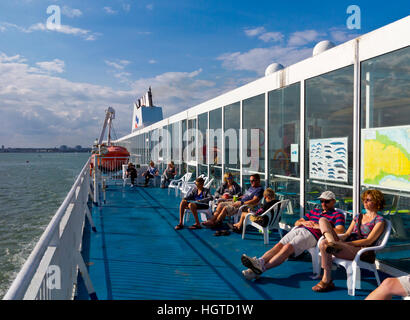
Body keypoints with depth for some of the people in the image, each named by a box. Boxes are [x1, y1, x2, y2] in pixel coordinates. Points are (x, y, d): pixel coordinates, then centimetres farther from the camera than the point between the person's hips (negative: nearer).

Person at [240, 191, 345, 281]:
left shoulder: (338, 215, 15)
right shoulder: (314, 211, 33)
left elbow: (339, 231, -4)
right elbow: (297, 222, 30)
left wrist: (320, 227, -6)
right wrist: (304, 222, 7)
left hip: (312, 234, -6)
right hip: (297, 229, 6)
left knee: (287, 248, -28)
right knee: (279, 245, -21)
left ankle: (262, 268, -41)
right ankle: (260, 261, -39)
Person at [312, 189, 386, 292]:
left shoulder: (379, 220, 5)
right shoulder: (358, 217, 26)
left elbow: (369, 241, -8)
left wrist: (345, 244, -17)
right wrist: (338, 239, -6)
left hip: (360, 250, -7)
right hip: (345, 244, 7)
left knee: (324, 245, -32)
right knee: (322, 220, -8)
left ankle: (327, 281, -22)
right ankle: (332, 242, -34)